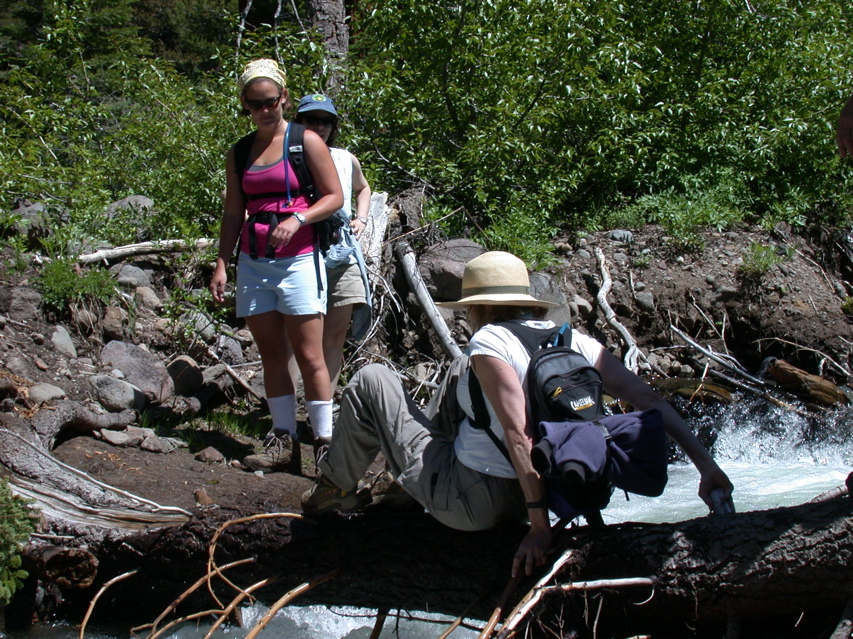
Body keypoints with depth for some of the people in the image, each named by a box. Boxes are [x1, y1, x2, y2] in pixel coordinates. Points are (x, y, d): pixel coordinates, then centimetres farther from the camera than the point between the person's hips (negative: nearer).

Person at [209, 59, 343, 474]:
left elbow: (334, 196, -1)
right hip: (253, 263, 5)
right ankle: (283, 442, 7)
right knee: (271, 355, 4)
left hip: (297, 258, -5)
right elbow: (233, 213, 15)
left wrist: (297, 219, -17)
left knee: (308, 355, -8)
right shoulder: (239, 153, 13)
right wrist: (221, 264, 7)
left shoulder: (306, 142, 1)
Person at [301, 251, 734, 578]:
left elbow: (518, 433, -30)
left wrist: (539, 524, -30)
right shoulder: (573, 341, -2)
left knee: (371, 381, 9)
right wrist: (703, 461, -10)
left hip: (466, 500, -7)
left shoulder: (489, 340, -20)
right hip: (522, 493, 7)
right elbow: (648, 399, -10)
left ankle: (339, 488, 26)